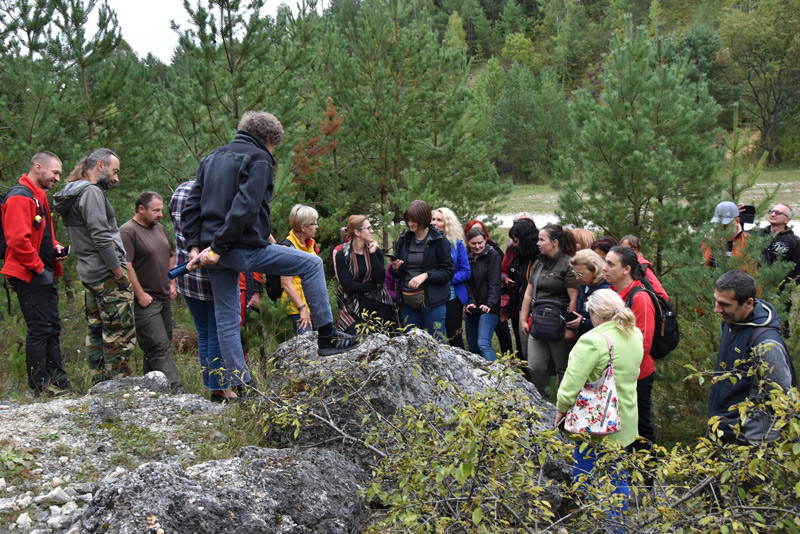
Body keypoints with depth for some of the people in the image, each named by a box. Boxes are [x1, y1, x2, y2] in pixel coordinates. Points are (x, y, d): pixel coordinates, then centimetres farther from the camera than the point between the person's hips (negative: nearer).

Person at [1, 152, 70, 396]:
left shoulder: (38, 197, 18)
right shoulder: (20, 197, -15)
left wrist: (54, 247, 10)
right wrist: (38, 268, -18)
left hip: (44, 275, 10)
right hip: (29, 276, -10)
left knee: (53, 327, 13)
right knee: (39, 329, -6)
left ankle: (58, 379, 20)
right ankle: (40, 384, 2)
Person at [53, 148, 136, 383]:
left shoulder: (74, 193, 17)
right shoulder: (91, 192, -13)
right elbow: (102, 238, -21)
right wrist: (120, 272, -15)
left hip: (89, 275, 10)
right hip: (107, 276, -10)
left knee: (96, 334, 13)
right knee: (120, 337, -7)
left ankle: (100, 385, 18)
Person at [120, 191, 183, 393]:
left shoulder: (160, 229, 16)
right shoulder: (128, 231, -12)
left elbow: (170, 257, 28)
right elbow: (126, 266, -19)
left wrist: (171, 284, 18)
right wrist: (140, 295, -18)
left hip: (164, 299, 9)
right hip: (145, 301, -9)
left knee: (163, 345, 11)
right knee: (159, 348, -12)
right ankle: (176, 391, -17)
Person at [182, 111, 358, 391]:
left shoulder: (211, 158, 19)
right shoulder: (259, 159, -5)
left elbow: (192, 204, 15)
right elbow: (244, 207, -18)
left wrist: (194, 245, 8)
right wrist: (219, 247, -17)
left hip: (212, 252, 8)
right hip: (245, 250, -8)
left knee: (226, 316, 13)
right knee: (311, 264, 5)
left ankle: (237, 381, 16)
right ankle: (327, 336, 5)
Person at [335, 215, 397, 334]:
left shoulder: (376, 251, 6)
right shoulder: (342, 255, -3)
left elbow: (380, 279, -7)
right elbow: (348, 286, -11)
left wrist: (372, 254, -11)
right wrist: (374, 285, -7)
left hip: (379, 306, 3)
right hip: (354, 308, -3)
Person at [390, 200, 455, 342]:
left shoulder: (439, 241, -6)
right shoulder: (403, 239, 9)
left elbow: (449, 272, -7)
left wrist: (426, 275, -19)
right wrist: (395, 268, -5)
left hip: (432, 303, -5)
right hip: (407, 302, 5)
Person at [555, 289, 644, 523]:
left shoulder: (593, 341, -22)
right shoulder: (635, 334, 3)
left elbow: (573, 382, -18)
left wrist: (561, 408, -4)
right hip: (624, 421, 8)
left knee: (583, 479, 5)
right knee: (617, 476, 19)